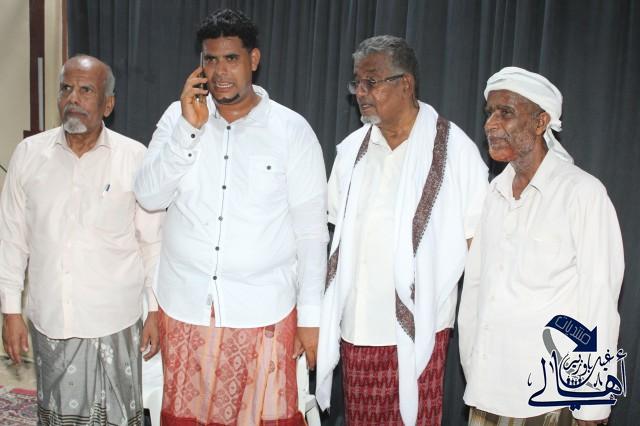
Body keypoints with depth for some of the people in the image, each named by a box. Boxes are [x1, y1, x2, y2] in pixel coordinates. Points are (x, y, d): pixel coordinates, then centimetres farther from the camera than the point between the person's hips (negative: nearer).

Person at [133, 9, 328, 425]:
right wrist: (189, 126, -15)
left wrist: (310, 316, -3)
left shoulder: (292, 129, -5)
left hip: (263, 311, -2)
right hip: (185, 306, 3)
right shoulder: (178, 117, 2)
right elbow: (149, 197, -7)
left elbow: (311, 231, -4)